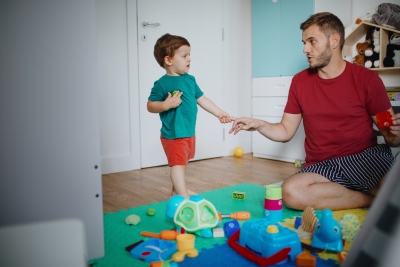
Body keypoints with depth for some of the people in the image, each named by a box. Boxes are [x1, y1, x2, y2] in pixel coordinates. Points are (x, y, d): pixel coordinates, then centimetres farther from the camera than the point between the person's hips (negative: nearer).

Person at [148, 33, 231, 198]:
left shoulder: (190, 80, 6)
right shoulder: (162, 84, -14)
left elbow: (202, 99, 12)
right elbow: (150, 106, -14)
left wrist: (219, 113, 10)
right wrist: (166, 105, -31)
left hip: (189, 133, 8)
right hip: (173, 134, -8)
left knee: (182, 163, 20)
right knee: (178, 164, -9)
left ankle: (177, 191, 37)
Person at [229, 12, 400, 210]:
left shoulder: (367, 79, 0)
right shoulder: (300, 82, 8)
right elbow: (286, 131, 11)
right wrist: (258, 125, -7)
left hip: (367, 157, -3)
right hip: (322, 167, 4)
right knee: (291, 192, -31)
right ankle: (375, 199, -11)